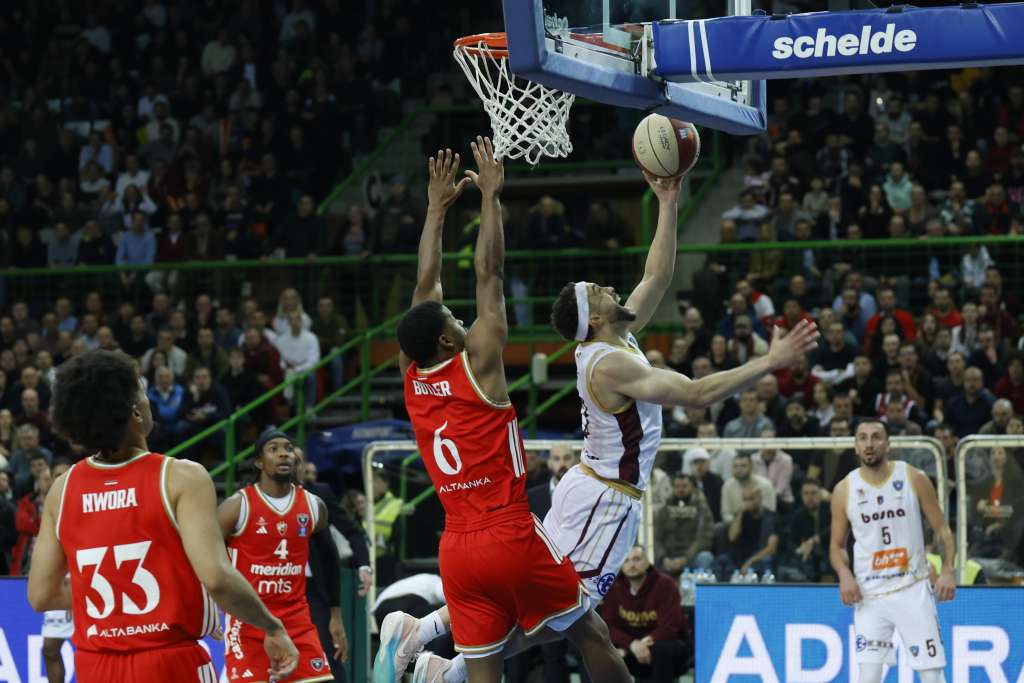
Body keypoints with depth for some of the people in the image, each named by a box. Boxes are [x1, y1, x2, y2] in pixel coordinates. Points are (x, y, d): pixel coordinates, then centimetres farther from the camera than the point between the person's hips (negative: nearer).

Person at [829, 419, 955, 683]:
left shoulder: (914, 479, -1)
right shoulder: (844, 490, 1)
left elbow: (941, 529, 3)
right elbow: (837, 545, 11)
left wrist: (947, 570, -12)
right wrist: (844, 575, -10)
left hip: (913, 589, 0)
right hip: (869, 594, 0)